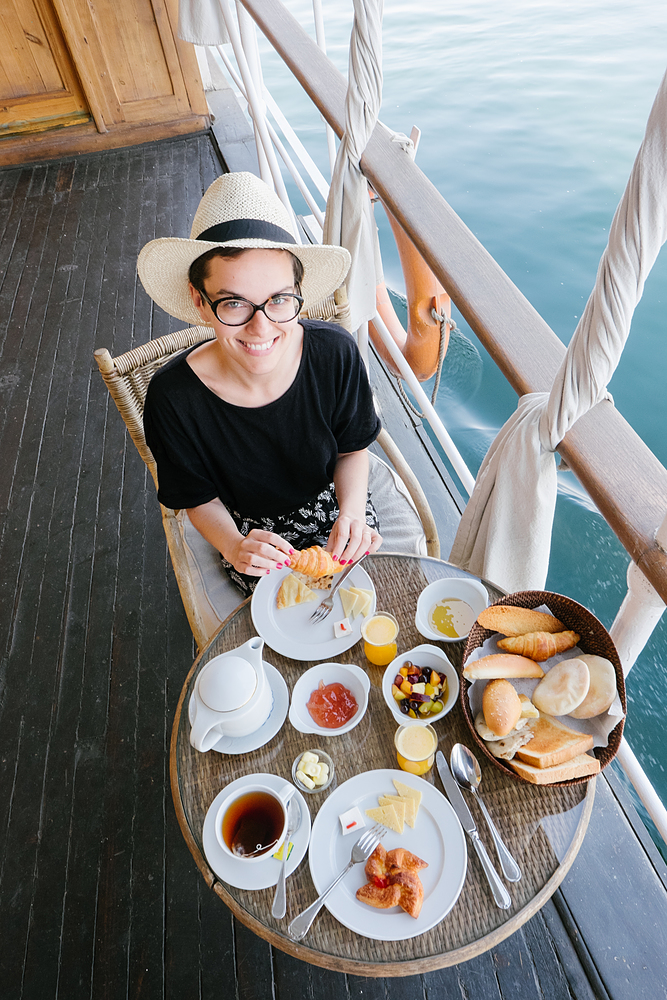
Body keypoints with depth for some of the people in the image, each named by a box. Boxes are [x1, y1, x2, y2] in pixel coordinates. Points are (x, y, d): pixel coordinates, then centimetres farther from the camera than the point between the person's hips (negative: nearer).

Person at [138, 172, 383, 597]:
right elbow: (199, 497, -10)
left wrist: (351, 514, -24)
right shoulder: (173, 396, -27)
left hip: (329, 501, 2)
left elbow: (352, 448, -5)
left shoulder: (335, 352, -23)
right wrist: (234, 546, -30)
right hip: (247, 526, -1)